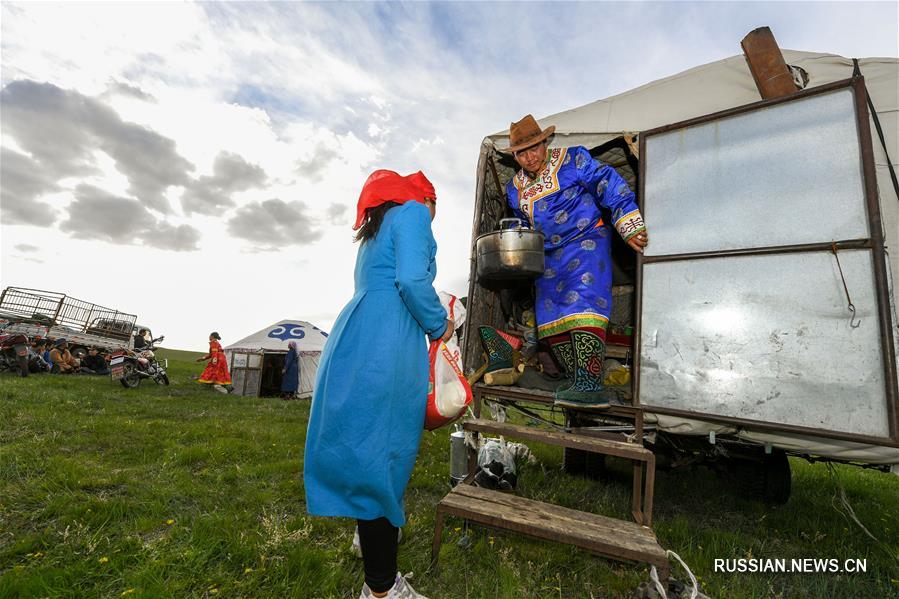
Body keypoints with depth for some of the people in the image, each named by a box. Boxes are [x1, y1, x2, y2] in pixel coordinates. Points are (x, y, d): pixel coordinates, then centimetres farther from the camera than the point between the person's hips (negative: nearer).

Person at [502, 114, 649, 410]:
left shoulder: (572, 160, -4)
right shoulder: (515, 187, 14)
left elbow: (611, 187, -9)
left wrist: (630, 228, -15)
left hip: (585, 243, -6)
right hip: (549, 257, 7)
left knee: (582, 309, -24)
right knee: (550, 320, 0)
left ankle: (590, 385, -25)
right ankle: (579, 386, 6)